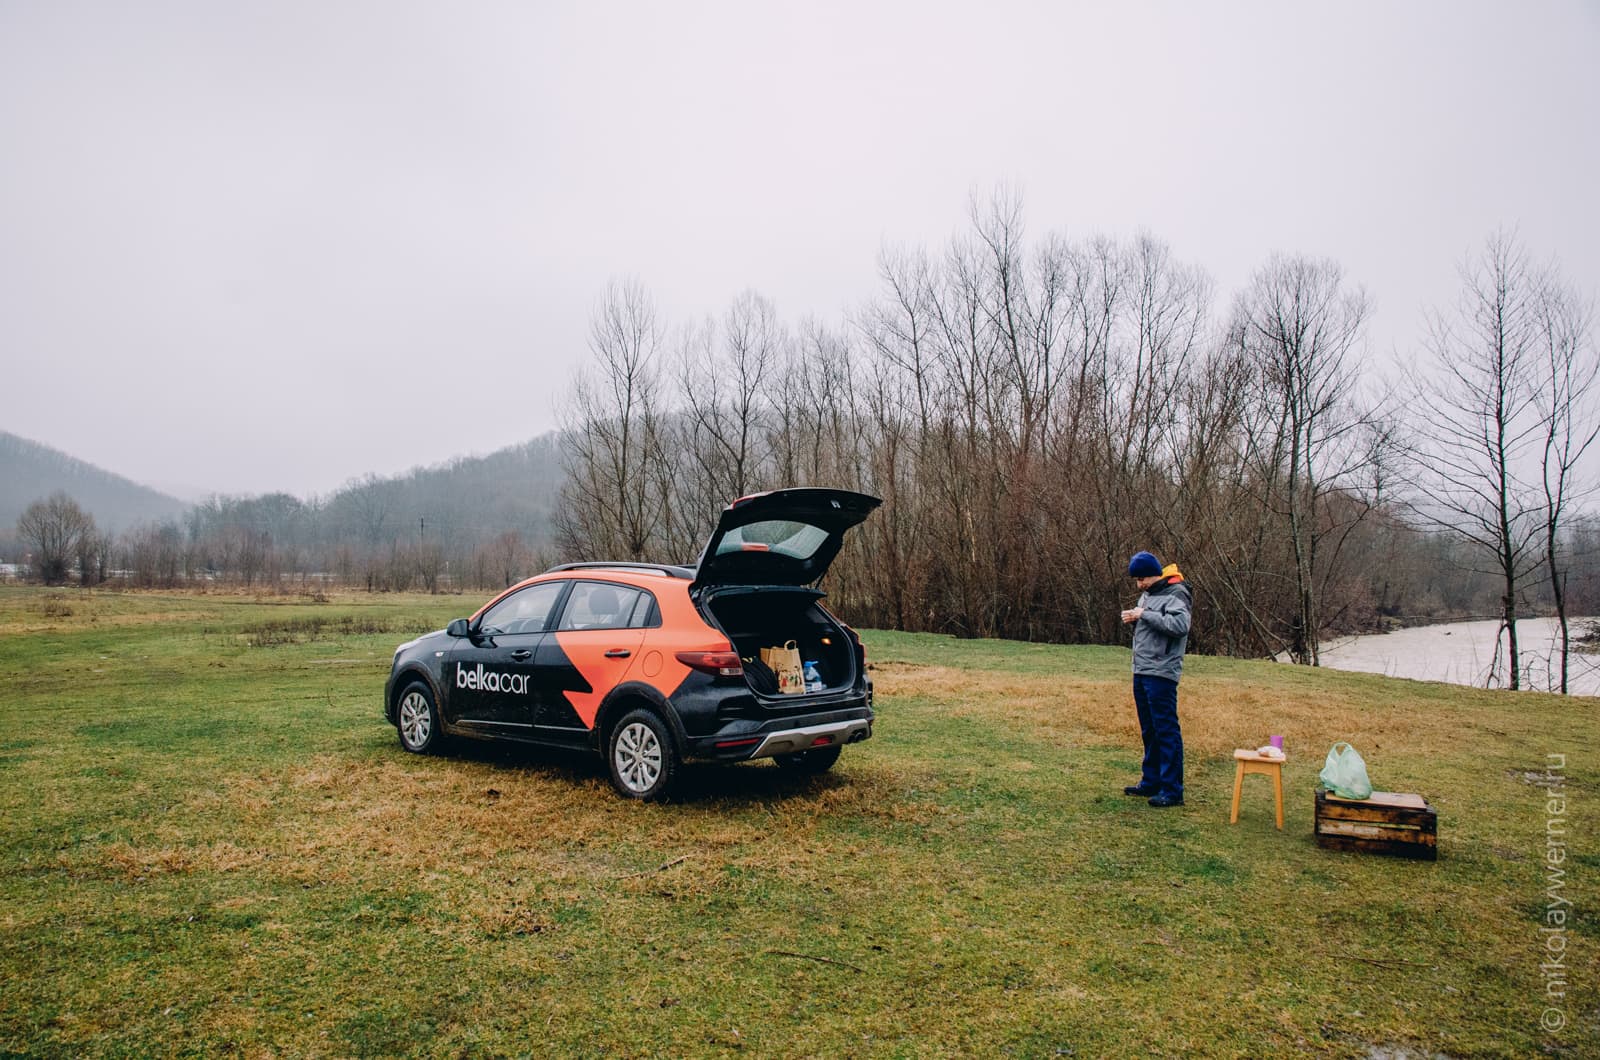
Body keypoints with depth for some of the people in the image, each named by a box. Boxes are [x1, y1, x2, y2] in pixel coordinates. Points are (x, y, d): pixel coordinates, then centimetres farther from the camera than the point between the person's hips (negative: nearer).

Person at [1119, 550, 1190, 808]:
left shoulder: (1174, 595, -12)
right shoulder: (1147, 594, 15)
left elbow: (1180, 625, -27)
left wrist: (1144, 615, -21)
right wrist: (1133, 619, 2)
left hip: (1161, 673, -9)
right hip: (1141, 671, 9)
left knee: (1166, 731, -6)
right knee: (1149, 730, 15)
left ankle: (1172, 790, -2)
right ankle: (1151, 781, 24)